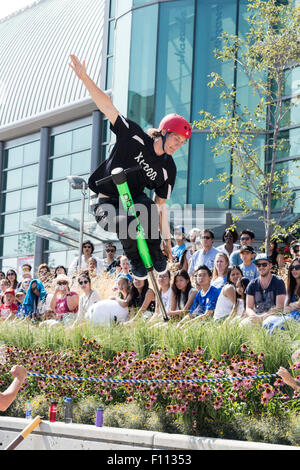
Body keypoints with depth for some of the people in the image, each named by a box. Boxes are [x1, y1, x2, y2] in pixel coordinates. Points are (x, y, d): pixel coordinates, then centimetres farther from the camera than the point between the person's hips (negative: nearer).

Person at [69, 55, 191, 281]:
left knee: (148, 206, -35)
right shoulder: (135, 138, -13)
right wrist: (84, 77, -25)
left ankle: (156, 256, -13)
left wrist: (166, 238, -4)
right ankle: (136, 261, -7)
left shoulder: (168, 169, -3)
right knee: (126, 224, -37)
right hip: (107, 203, -3)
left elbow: (160, 205, 2)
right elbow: (108, 107, -17)